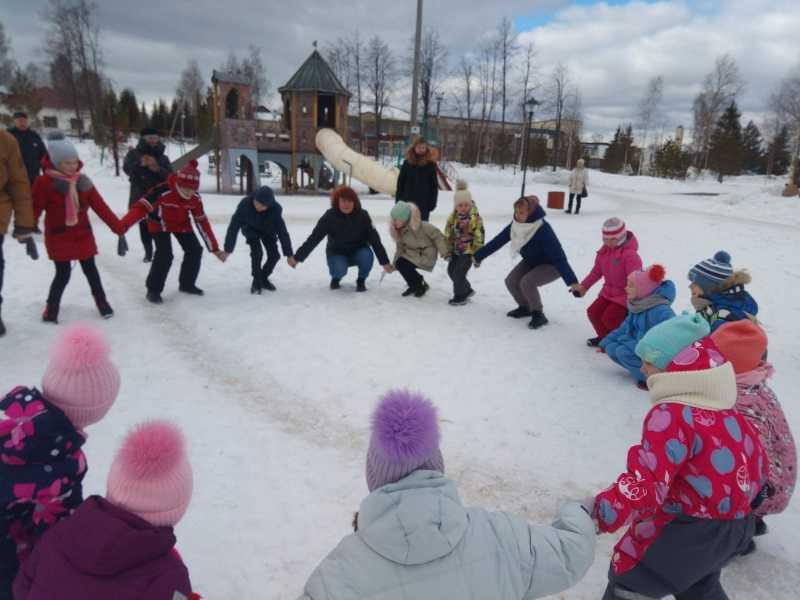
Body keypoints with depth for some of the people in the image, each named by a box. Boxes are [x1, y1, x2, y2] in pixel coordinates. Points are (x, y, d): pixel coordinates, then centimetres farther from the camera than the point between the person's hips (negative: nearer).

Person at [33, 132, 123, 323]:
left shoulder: (83, 181, 0)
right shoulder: (44, 182, -13)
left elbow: (100, 206, -1)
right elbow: (35, 210, -12)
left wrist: (118, 228, -5)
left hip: (83, 235, 4)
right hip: (58, 238, -4)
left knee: (91, 270, 12)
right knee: (63, 274, 0)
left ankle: (101, 301, 27)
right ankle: (52, 307, 19)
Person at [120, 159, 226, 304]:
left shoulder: (195, 198, -19)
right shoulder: (163, 191, -36)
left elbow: (202, 222, -9)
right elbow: (141, 207, -40)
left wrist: (214, 248, -6)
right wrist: (122, 225, -55)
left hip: (181, 223, 5)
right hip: (159, 223, -5)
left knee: (195, 250, -2)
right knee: (164, 255, -21)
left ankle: (187, 284, 19)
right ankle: (153, 290, -3)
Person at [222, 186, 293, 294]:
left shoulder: (275, 209, -35)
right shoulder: (245, 203, -37)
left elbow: (282, 231, -30)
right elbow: (234, 226, -31)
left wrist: (289, 254, -29)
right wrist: (228, 248, -29)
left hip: (267, 230, 2)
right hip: (250, 229, -2)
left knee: (274, 255, -7)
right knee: (257, 252, -22)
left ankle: (263, 278, 20)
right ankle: (257, 281, 1)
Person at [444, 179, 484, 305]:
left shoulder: (475, 218, -17)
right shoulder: (453, 217, 0)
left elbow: (479, 237, -16)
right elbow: (448, 234, 9)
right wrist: (447, 249, 9)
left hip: (468, 251, -7)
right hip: (456, 250, 7)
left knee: (458, 273, -10)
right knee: (451, 271, 14)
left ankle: (460, 296, 10)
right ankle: (467, 290, 32)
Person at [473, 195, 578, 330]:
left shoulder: (543, 230, -36)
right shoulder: (515, 225, -17)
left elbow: (558, 256, -39)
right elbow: (497, 241, -6)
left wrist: (572, 281, -44)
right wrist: (479, 256, 0)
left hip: (551, 265, -7)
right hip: (531, 261, 7)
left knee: (527, 282, -27)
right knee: (511, 281, -4)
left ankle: (538, 314, -7)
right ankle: (525, 307, 22)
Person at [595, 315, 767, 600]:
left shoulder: (672, 414, -26)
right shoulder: (724, 407, 2)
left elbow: (646, 482, -35)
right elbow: (755, 461, 15)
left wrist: (594, 515, -38)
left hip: (685, 531, -9)